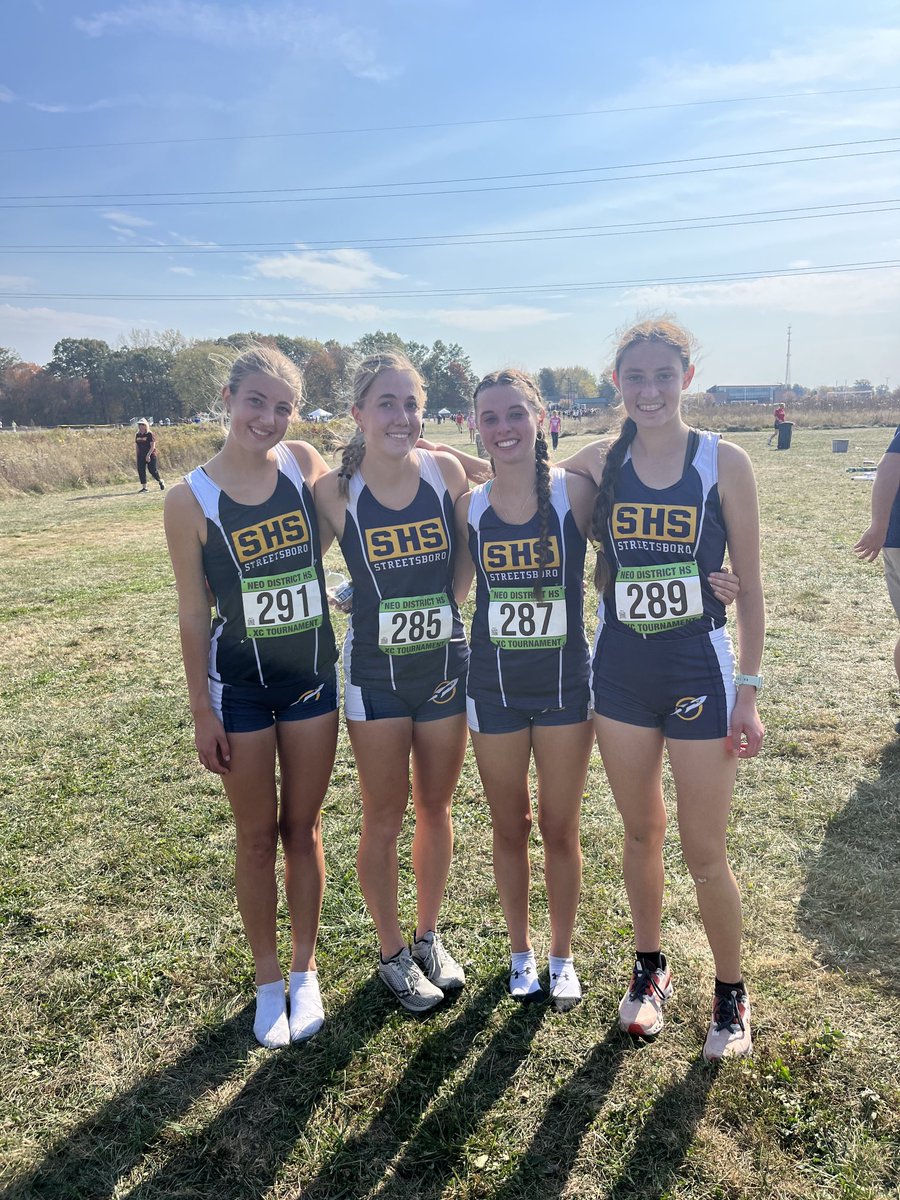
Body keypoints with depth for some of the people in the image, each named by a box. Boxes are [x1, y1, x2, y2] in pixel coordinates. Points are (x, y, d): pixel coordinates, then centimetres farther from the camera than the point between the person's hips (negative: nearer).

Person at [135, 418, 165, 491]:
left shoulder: (150, 434, -8)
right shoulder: (137, 435, 10)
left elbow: (153, 446, -13)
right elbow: (136, 446, 16)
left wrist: (148, 455, -21)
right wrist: (137, 456, 10)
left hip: (150, 456, -6)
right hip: (141, 456, 6)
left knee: (153, 470, -6)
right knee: (141, 471, 0)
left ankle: (160, 482, 20)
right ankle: (144, 487, 6)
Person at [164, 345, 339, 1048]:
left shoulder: (306, 464, -5)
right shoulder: (191, 498, -11)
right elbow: (194, 613, -6)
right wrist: (202, 712, -4)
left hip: (313, 675, 2)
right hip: (240, 686, -2)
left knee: (303, 827, 15)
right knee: (258, 836, 12)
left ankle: (306, 971, 34)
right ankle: (268, 980, 33)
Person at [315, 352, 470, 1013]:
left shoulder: (447, 472, -7)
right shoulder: (337, 492, -12)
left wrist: (438, 606, 1)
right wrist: (369, 596, -9)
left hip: (447, 662, 2)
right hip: (377, 673, -2)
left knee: (436, 807, 16)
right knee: (385, 818, 9)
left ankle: (429, 935, 38)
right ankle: (393, 952, 31)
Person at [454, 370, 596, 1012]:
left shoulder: (575, 492, -9)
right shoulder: (469, 507, -3)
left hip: (565, 681, -1)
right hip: (495, 688, 2)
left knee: (560, 827, 12)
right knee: (510, 828, 15)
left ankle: (562, 955, 35)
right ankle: (521, 951, 38)